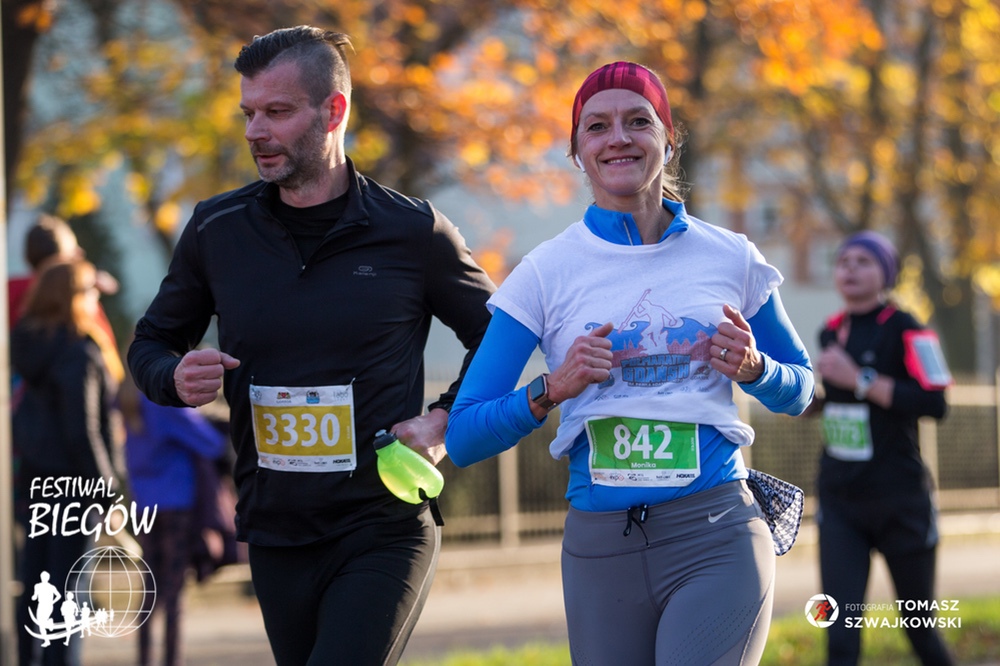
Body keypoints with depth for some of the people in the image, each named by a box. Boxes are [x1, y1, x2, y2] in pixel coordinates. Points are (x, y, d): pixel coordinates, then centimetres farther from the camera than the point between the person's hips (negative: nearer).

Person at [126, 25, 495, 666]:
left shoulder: (412, 231, -3)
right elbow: (152, 342, 16)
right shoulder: (217, 230, 4)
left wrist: (443, 424, -5)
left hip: (386, 529, -4)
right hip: (277, 535, 4)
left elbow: (498, 341, 9)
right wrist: (176, 378, -7)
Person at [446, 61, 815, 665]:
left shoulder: (730, 258, 6)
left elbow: (800, 392, 19)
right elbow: (463, 440, 2)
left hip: (717, 542, -1)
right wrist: (552, 390, -14)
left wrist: (753, 367, -3)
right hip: (600, 548, 1)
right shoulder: (545, 274, 4)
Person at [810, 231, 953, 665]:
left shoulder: (903, 331, -10)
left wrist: (858, 379, -24)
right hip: (839, 499, 5)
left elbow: (933, 403, -22)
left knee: (918, 624, 9)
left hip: (899, 499, -4)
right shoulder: (832, 332, 10)